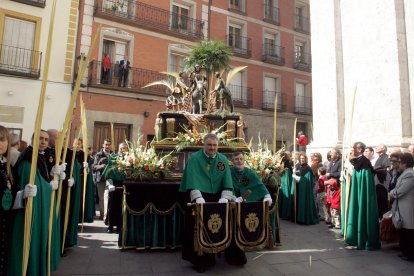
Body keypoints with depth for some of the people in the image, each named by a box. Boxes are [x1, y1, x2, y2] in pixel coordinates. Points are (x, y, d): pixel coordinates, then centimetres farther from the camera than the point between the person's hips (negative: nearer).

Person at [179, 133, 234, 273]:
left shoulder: (223, 160, 5)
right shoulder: (194, 158, -6)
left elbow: (227, 180, -2)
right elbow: (192, 179, -16)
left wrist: (225, 197, -15)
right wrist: (198, 197, -28)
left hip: (216, 199, 3)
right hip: (199, 200, -3)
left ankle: (209, 258, 24)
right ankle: (198, 260, 17)